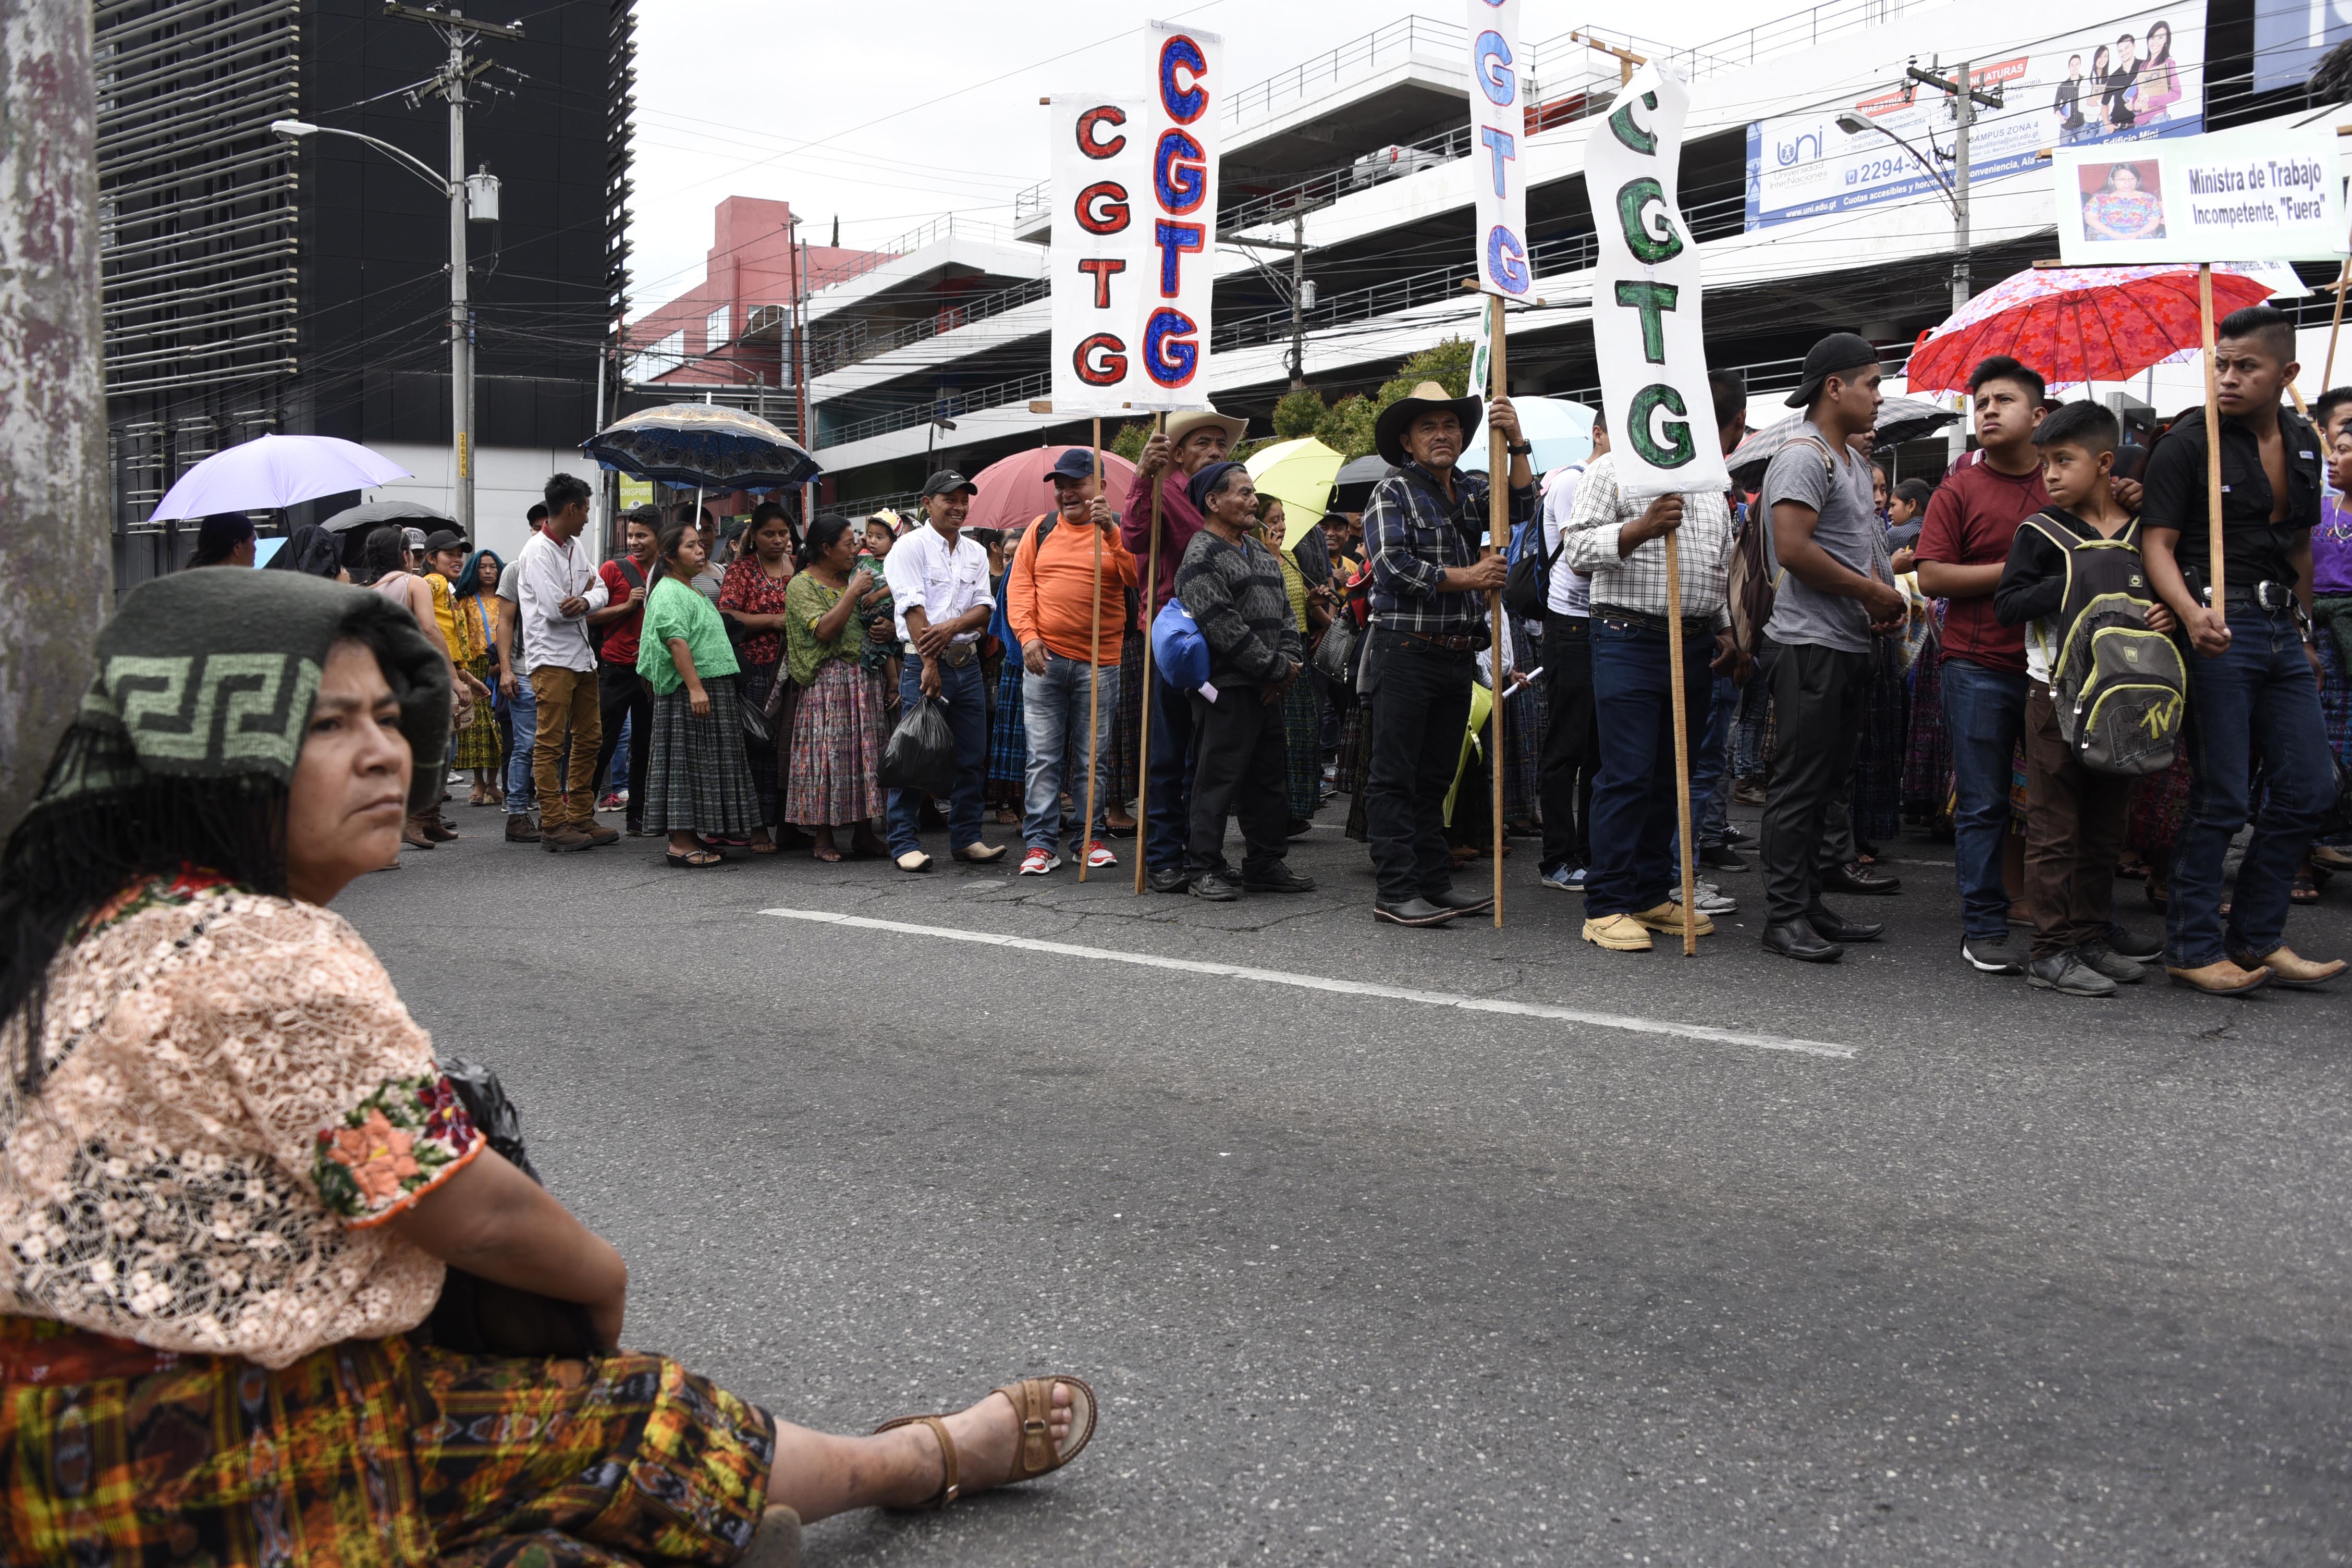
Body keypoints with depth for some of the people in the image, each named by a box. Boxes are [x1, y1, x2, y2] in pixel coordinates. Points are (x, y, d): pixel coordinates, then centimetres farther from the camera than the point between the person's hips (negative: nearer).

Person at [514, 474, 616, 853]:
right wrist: (584, 597, 0)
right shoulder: (538, 551, -12)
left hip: (581, 656, 9)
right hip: (551, 658, -9)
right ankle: (554, 825, -3)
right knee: (550, 742, -6)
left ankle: (581, 818, 21)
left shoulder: (575, 546, 14)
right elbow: (554, 610, -19)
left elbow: (602, 592, 9)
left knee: (588, 737, 13)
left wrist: (584, 601, -14)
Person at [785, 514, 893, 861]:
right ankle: (824, 839, 0)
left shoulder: (857, 576, 16)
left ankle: (865, 833, 12)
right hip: (828, 683, -6)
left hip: (866, 681, 6)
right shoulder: (802, 585, -4)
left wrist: (886, 627, 0)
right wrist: (853, 593, -15)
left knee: (868, 752, 5)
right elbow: (825, 630, -18)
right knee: (827, 753, -6)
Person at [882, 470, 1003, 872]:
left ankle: (966, 839, 16)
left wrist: (952, 627, -14)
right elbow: (913, 608, -12)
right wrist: (930, 665, -19)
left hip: (967, 662, 6)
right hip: (922, 662, -6)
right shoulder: (910, 547, -4)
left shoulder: (975, 552, 15)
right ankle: (905, 843, 0)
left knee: (972, 758, 7)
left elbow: (984, 608, 6)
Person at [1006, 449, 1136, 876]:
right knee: (1043, 756, 0)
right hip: (1044, 658, 1)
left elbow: (1137, 576, -14)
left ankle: (1092, 837, 17)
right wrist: (1028, 636, -6)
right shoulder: (1041, 530, 10)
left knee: (1093, 757, 6)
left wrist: (1110, 531, -23)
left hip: (1099, 663, -1)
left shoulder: (1117, 531, 4)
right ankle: (1041, 844, 4)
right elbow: (1019, 585, 7)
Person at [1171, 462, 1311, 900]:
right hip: (1226, 688, -9)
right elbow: (1224, 628, -18)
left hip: (1266, 688, 9)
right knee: (1218, 778, -4)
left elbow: (1284, 613, 19)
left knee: (1270, 778, 12)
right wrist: (1277, 668, -13)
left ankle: (1265, 864, 22)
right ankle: (1205, 868, 4)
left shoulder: (1261, 554, 18)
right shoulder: (1201, 558, -10)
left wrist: (1291, 661, 0)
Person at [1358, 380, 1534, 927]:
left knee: (1434, 777, 13)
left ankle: (1434, 885, 18)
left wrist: (1515, 443, -10)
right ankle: (1396, 892, -2)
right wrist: (1466, 578, -13)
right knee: (1394, 777, -3)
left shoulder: (1472, 490, 15)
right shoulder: (1393, 492, -3)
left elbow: (1520, 509, 0)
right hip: (1406, 652, -7)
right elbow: (1391, 565, -14)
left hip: (1458, 655, 7)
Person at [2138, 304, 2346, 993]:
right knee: (2221, 799, -5)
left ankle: (2256, 939, 18)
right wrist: (2192, 613, -29)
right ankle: (2192, 949, 7)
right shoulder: (2189, 443, -7)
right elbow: (2157, 542, -12)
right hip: (2219, 628, -7)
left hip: (2281, 630, 7)